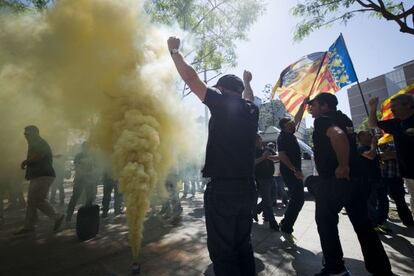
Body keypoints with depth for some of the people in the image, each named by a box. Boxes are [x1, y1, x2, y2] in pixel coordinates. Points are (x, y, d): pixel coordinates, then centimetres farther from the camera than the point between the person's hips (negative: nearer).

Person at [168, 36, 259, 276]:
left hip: (222, 187, -7)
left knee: (222, 251, 4)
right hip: (246, 186, 7)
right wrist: (247, 81, 55)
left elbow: (191, 78, -1)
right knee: (243, 246, 20)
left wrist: (174, 51, 14)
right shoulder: (251, 110, 12)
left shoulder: (222, 103, -5)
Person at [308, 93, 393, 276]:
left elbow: (338, 135, -32)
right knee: (363, 225, 16)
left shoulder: (322, 121, -11)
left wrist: (343, 166, -24)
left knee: (326, 223, 8)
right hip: (355, 178, 9)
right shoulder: (342, 118, 15)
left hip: (333, 180, -8)